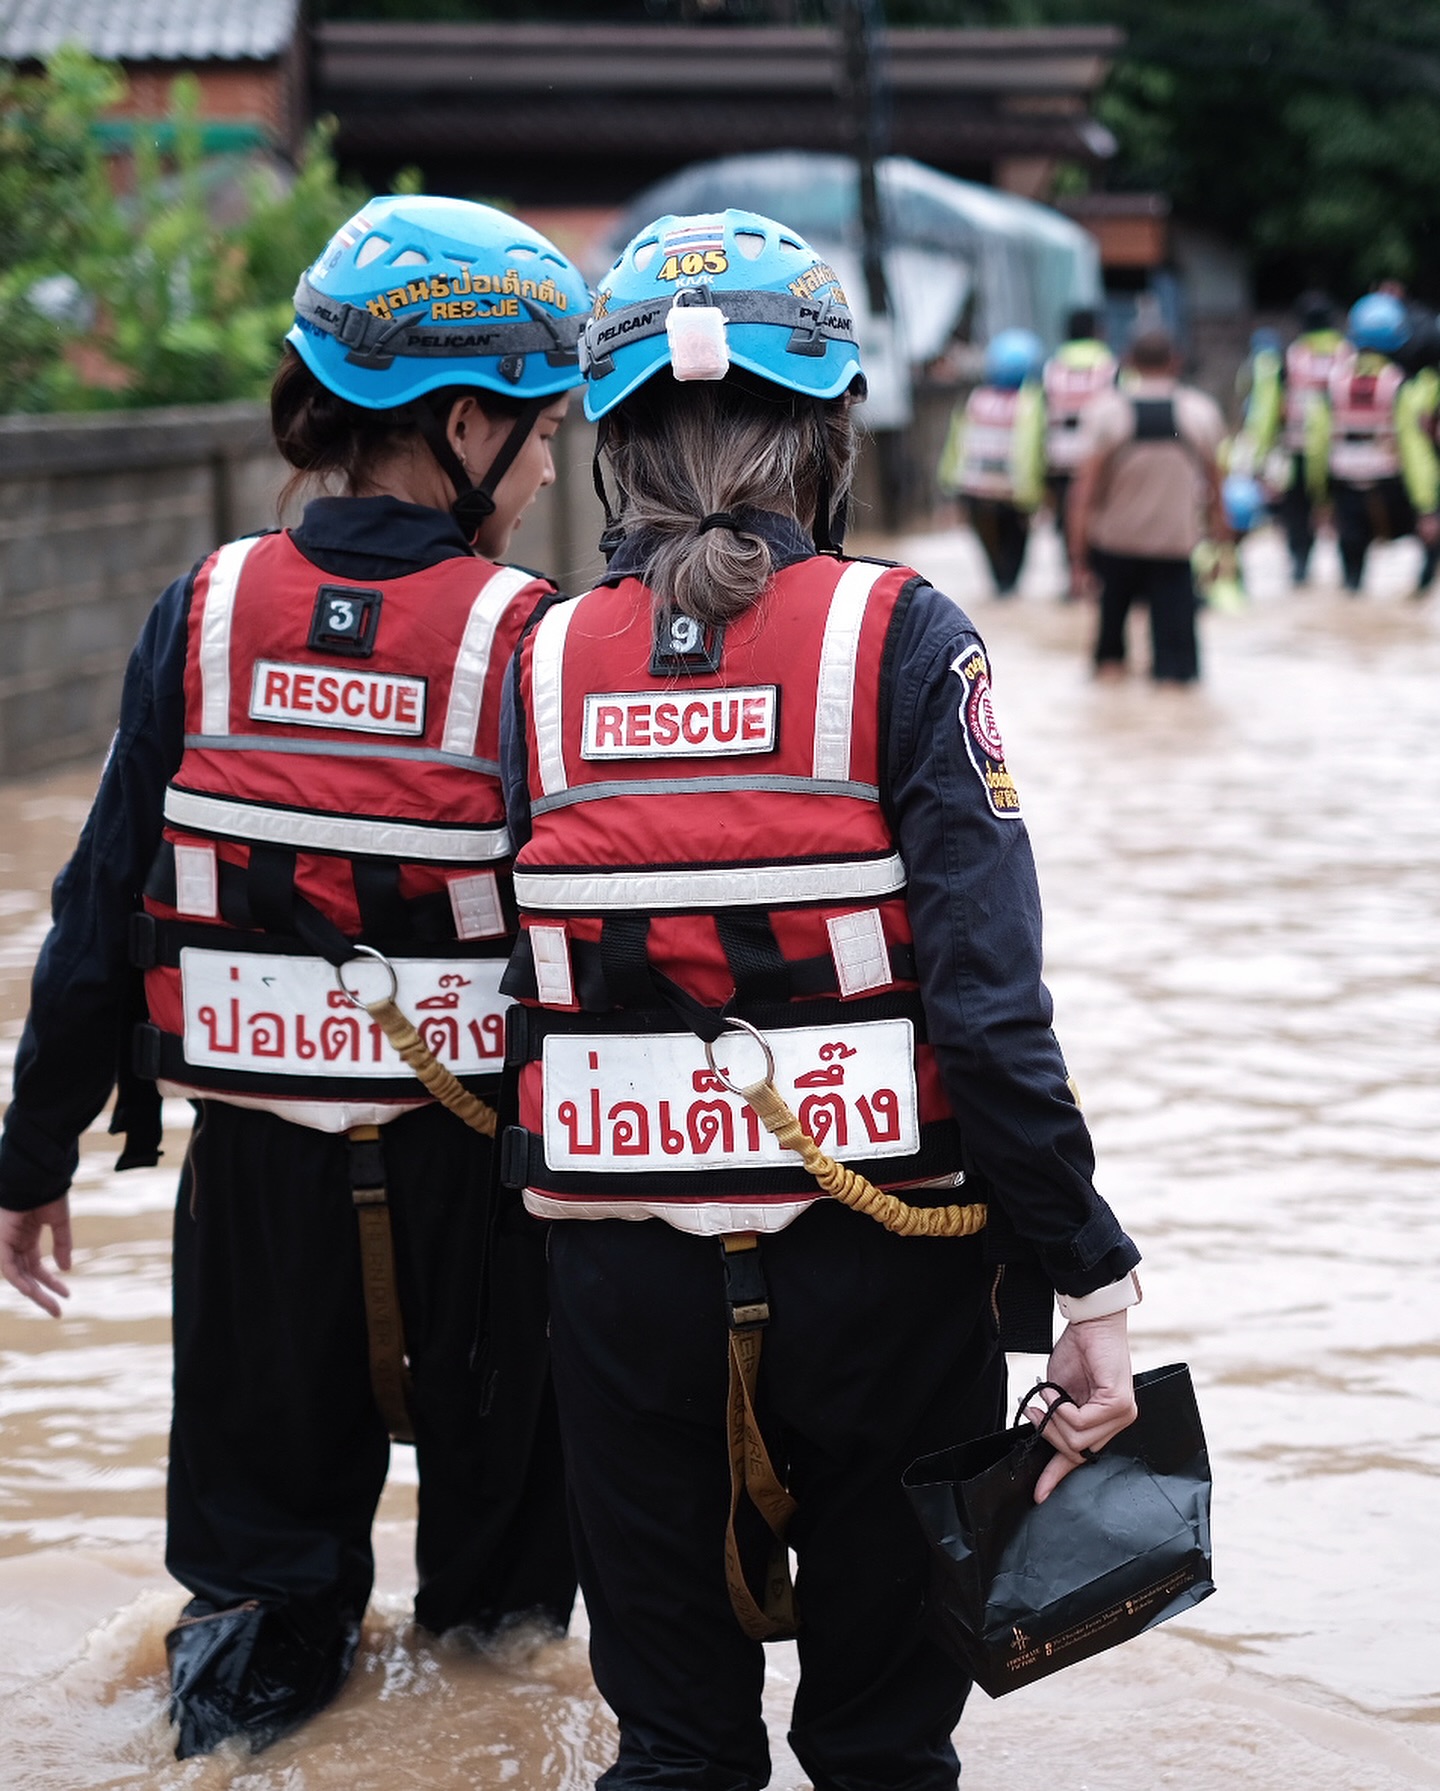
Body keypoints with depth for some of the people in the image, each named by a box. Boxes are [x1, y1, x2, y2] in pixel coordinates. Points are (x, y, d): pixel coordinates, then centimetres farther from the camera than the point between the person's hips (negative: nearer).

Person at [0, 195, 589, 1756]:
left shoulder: (205, 617, -6)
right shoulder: (526, 641, -13)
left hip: (256, 1159, 2)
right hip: (479, 1154, -1)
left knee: (264, 1519, 22)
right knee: (496, 1487, 22)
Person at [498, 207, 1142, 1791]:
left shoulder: (548, 660, 0)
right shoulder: (897, 638, -9)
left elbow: (517, 989, 4)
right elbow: (988, 998, -15)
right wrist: (1084, 1284, -10)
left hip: (621, 1263, 2)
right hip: (882, 1263, -2)